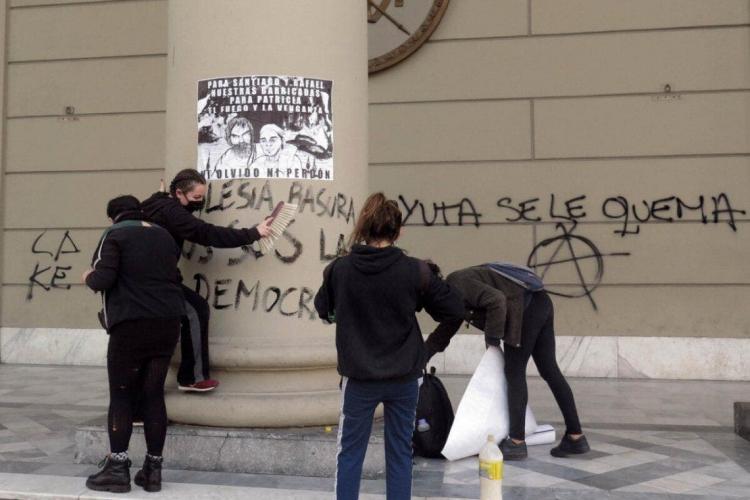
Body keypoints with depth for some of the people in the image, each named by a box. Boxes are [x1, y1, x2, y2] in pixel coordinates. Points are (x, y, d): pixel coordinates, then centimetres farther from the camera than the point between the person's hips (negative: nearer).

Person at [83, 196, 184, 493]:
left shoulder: (115, 235, -2)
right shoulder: (164, 236, 17)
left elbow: (103, 279, -13)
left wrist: (88, 279, 8)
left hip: (131, 324, -5)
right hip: (168, 323, 6)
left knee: (121, 395, 3)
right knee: (153, 394, 8)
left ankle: (117, 468, 2)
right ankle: (153, 469, 10)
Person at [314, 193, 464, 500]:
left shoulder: (339, 269, -10)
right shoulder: (415, 271, -14)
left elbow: (323, 309, 7)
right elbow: (455, 310, -4)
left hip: (358, 377, 0)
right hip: (404, 377, 0)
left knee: (350, 451, 14)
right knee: (400, 451, 15)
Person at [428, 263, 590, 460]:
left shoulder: (457, 285, -12)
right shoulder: (453, 292, 18)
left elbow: (497, 300, -24)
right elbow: (449, 324, 27)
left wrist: (492, 335, -12)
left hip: (527, 310, -10)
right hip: (540, 305, 10)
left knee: (514, 373, 0)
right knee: (550, 371, 12)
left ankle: (517, 443, 7)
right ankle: (576, 437, 17)